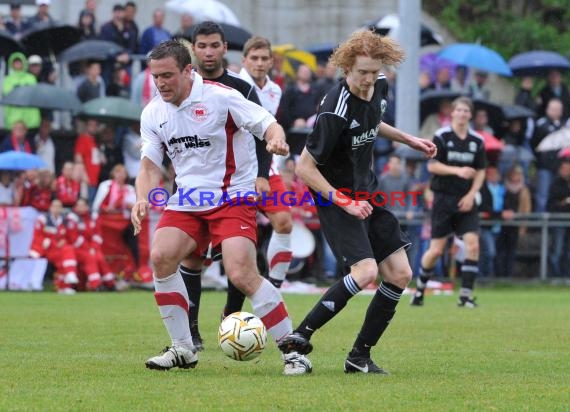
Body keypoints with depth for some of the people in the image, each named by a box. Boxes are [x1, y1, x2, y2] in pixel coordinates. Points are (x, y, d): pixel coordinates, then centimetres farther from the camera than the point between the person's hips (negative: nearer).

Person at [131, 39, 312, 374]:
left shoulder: (220, 97, -11)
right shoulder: (153, 113, 4)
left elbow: (269, 124, -11)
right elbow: (150, 166, 8)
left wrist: (276, 139, -35)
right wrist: (143, 199, -12)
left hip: (233, 198, -5)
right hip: (187, 202, 5)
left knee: (242, 274, -20)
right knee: (160, 256, -17)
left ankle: (293, 350, -9)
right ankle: (183, 349, -4)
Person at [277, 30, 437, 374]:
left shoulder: (379, 88, -2)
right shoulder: (335, 112, -27)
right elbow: (305, 168, -22)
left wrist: (408, 139, 18)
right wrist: (346, 203, -25)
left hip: (368, 194, 8)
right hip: (336, 199, -8)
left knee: (400, 274, 2)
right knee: (365, 272, -25)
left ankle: (360, 357, 9)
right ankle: (301, 336, -16)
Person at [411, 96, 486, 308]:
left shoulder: (477, 141, 7)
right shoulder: (442, 136, -4)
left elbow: (481, 171, 11)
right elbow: (432, 165, -8)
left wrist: (471, 195, -3)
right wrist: (457, 171, -20)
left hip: (466, 201, 3)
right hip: (444, 197, -3)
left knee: (473, 244, -12)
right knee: (436, 250, -2)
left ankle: (466, 295, -7)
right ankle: (420, 288, 21)